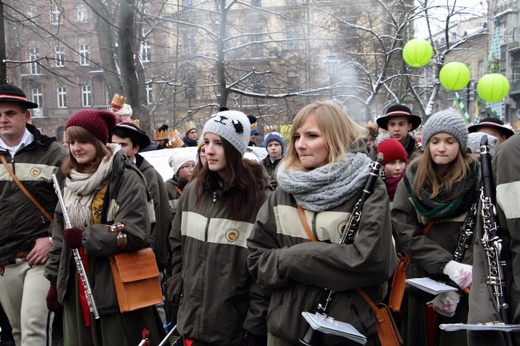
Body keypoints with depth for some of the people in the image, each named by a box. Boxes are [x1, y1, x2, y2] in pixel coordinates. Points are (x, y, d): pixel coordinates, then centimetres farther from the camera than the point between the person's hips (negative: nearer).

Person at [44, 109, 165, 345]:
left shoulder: (126, 178, -12)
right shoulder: (72, 179, 11)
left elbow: (135, 233, -19)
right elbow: (59, 235, 17)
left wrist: (85, 238, -18)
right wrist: (55, 279, 15)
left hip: (117, 286, -7)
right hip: (77, 285, 7)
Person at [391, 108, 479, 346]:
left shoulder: (477, 177, -2)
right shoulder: (412, 178, 3)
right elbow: (405, 231, -4)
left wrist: (456, 284, -18)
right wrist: (447, 264, -17)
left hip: (464, 285, -2)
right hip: (421, 279, 2)